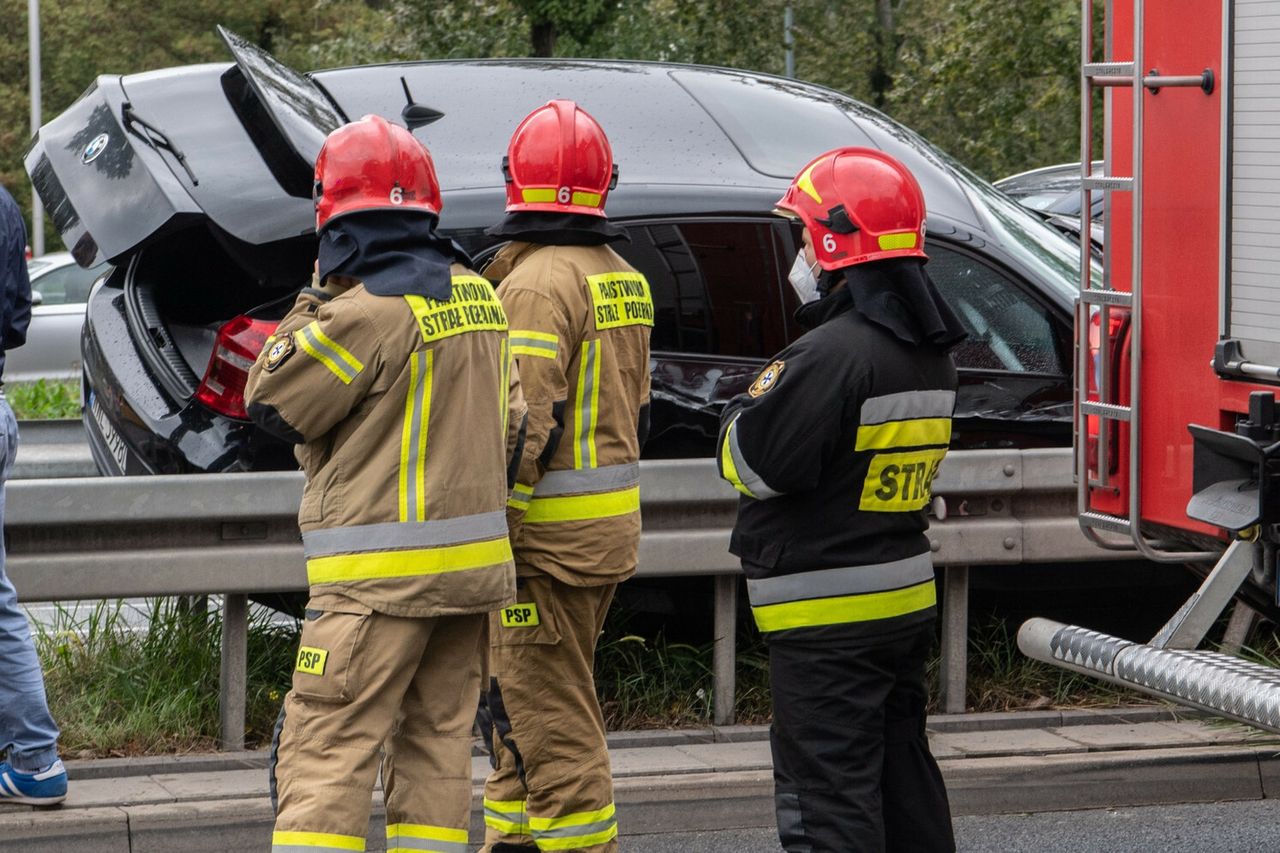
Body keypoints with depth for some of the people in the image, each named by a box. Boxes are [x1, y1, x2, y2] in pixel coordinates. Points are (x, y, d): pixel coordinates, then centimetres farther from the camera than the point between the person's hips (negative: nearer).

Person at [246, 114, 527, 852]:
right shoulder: (478, 295, 9)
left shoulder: (368, 310, -16)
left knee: (325, 751, -8)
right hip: (474, 566, 8)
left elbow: (273, 404, -7)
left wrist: (315, 297, 1)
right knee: (437, 742, 13)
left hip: (382, 574, -8)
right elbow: (510, 423, 17)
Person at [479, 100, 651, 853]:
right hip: (614, 516, 9)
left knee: (550, 714, -4)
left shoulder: (536, 283, -16)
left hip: (548, 530, -9)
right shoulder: (625, 280, 12)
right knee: (527, 699, 19)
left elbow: (526, 422, -22)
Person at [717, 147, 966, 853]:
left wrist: (740, 414, 1)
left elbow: (757, 462, -19)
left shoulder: (836, 352, -21)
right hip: (906, 601, 9)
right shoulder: (928, 351, 11)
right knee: (902, 776, 18)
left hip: (828, 620, -9)